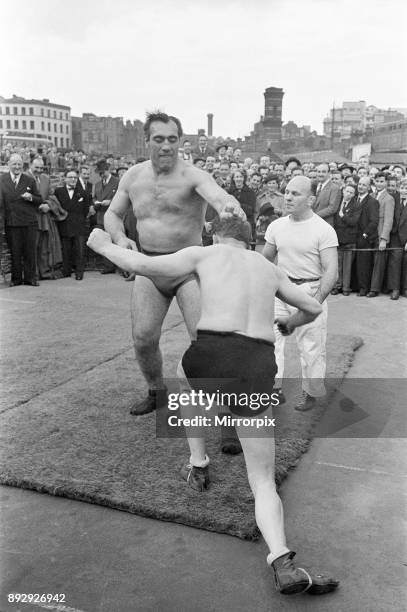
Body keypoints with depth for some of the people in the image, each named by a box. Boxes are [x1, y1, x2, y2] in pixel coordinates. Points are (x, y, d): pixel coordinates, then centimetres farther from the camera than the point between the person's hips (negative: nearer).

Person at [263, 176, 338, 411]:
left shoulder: (324, 230, -11)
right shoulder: (277, 226, 4)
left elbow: (331, 271, -15)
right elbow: (266, 259, 16)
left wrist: (316, 301, -25)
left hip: (310, 290, -4)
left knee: (311, 346, 4)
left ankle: (312, 393, 24)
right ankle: (274, 389, 14)